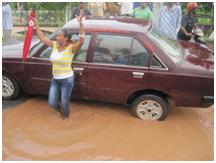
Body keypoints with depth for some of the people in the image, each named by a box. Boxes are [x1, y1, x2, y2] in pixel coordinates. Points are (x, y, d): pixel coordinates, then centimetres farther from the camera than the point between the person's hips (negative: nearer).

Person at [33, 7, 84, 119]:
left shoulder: (71, 48, -18)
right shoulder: (55, 45, -2)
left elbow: (81, 41, -36)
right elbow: (42, 38, 9)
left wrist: (80, 23, -45)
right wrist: (35, 23, 7)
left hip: (67, 79, -5)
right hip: (55, 79, 6)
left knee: (64, 102, 9)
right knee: (52, 103, 8)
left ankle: (66, 116, 41)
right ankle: (61, 109, 43)